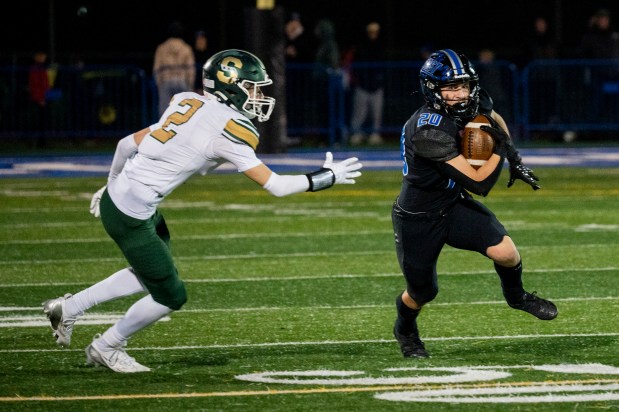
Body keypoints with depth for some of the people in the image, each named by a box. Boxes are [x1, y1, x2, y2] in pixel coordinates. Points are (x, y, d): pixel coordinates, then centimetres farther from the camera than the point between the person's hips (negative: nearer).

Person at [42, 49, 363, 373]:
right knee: (171, 296, 7)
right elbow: (275, 186, -13)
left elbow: (127, 144, 13)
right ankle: (106, 348, 25)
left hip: (116, 197, 9)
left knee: (153, 272, 25)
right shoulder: (229, 130, -15)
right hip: (131, 217, -9)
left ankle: (70, 307, 29)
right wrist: (328, 177, -2)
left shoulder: (189, 104, 8)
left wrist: (112, 185, 29)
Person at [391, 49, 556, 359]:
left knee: (504, 252, -16)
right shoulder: (429, 132, -35)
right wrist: (500, 149, -21)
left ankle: (516, 296, 17)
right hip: (417, 220, -6)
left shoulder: (473, 104, -11)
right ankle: (405, 330, 47)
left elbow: (495, 120, 17)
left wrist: (515, 161, 7)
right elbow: (479, 184, -33)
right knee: (422, 293, 11)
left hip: (454, 205, 6)